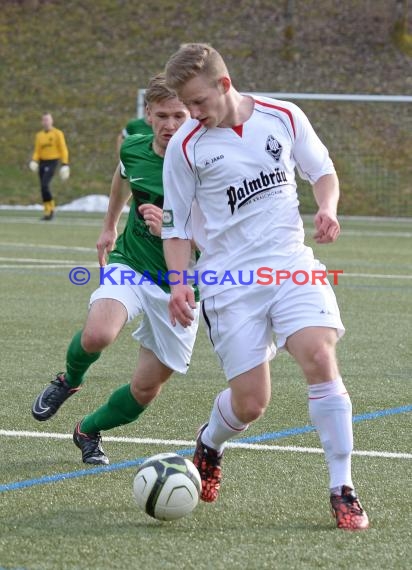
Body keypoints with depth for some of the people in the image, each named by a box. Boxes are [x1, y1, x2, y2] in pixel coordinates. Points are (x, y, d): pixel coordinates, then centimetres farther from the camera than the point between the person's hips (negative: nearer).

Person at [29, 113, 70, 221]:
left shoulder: (57, 133, -1)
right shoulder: (39, 135, 13)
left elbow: (63, 150, -2)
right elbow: (37, 151, 14)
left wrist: (65, 164, -9)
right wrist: (34, 161, -5)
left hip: (52, 162, -6)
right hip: (42, 162, 6)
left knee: (44, 185, -21)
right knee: (43, 187, 4)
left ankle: (50, 209, -10)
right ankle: (48, 211, 11)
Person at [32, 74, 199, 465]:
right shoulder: (133, 149, -5)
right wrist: (109, 226, 33)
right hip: (130, 265, 1)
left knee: (146, 388, 2)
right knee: (96, 334, -29)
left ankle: (89, 432, 33)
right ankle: (69, 381, 6)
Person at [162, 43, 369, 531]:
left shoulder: (284, 118, 2)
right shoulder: (185, 147, -2)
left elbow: (322, 170, 15)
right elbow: (176, 225, 5)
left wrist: (326, 209, -6)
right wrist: (178, 283, -9)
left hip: (291, 265, 1)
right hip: (229, 282, -1)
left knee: (319, 357, -23)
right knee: (249, 403, -5)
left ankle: (342, 490, -12)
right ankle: (209, 445, 33)